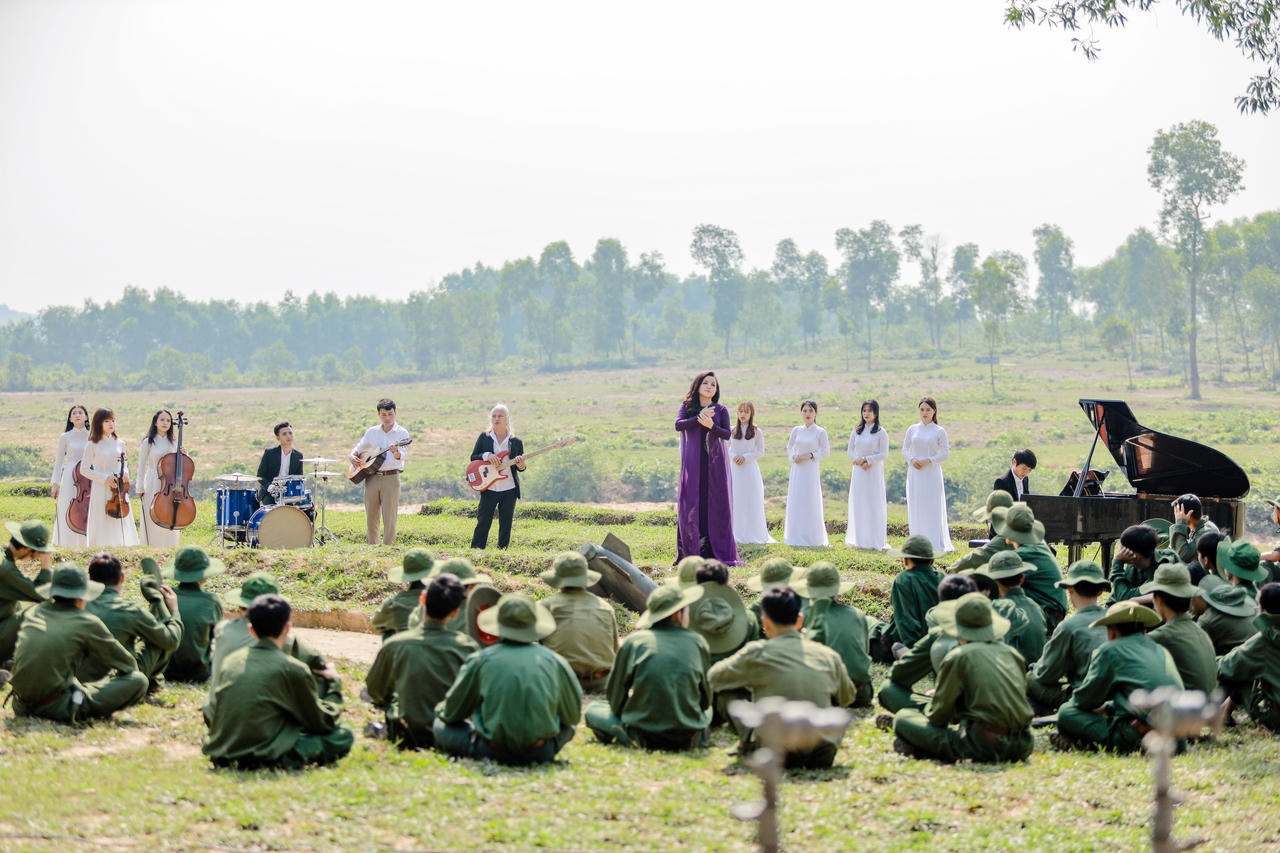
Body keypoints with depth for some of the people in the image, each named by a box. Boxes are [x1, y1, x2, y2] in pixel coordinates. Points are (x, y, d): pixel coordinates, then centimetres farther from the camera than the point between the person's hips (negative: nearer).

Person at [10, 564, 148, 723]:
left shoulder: (33, 612, 10)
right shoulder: (88, 624, -4)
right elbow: (128, 666, 7)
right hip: (57, 708, -6)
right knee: (139, 681, -5)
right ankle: (75, 706, -5)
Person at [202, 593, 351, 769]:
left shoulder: (230, 660, 8)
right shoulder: (293, 669, -8)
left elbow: (210, 715, 14)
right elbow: (322, 723, 3)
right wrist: (334, 683, 19)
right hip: (264, 757, -7)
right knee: (343, 736, 1)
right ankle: (288, 760, -12)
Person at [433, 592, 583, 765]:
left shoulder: (481, 660, -3)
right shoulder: (555, 660, 1)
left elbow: (452, 713, 7)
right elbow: (573, 716, 12)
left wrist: (440, 710, 32)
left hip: (495, 753, -3)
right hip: (541, 754, 3)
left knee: (440, 726, 17)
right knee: (567, 728, 33)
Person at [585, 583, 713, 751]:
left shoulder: (634, 641, -1)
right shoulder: (698, 643, 2)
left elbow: (615, 697, 5)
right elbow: (705, 700, 11)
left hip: (644, 738, -3)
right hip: (688, 740, 4)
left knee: (593, 709, 17)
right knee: (708, 710, 36)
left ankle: (630, 736, 0)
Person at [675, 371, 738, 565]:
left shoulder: (721, 410, 8)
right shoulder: (686, 407, 9)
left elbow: (727, 434, -3)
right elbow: (678, 425, -7)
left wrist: (711, 425, -20)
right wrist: (699, 418, -17)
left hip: (715, 463, 0)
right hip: (693, 463, 0)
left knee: (716, 505, -3)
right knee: (692, 505, -3)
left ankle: (718, 552, -1)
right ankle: (691, 553, 1)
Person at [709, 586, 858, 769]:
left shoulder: (758, 653, -9)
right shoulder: (828, 656, 1)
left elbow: (713, 676, 7)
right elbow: (848, 698, 21)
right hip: (822, 757, 2)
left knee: (726, 693, 11)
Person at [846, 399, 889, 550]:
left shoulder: (881, 432, -3)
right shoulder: (856, 431, 10)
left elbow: (884, 454, -7)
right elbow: (850, 451, 9)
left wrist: (866, 459, -15)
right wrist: (859, 462, -9)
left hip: (874, 472, -4)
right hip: (858, 471, 4)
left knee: (874, 504, -4)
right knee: (858, 505, 4)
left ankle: (875, 542, -2)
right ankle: (859, 540, 9)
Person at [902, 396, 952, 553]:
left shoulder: (939, 431, -1)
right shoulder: (912, 429, 8)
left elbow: (945, 452, -2)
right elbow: (905, 449, 12)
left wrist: (928, 460, -14)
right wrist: (911, 460, -7)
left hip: (931, 472, -3)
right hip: (914, 472, 3)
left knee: (933, 507, -4)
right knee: (916, 508, 4)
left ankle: (935, 544, 0)